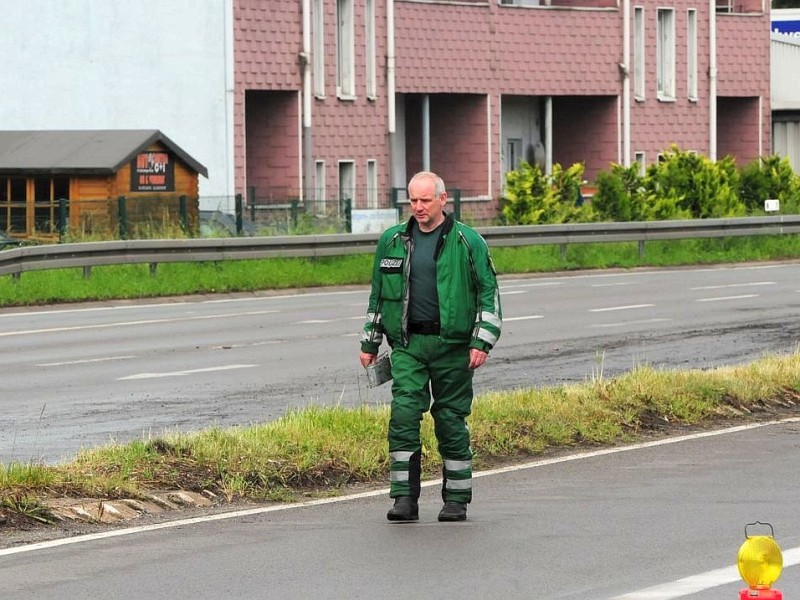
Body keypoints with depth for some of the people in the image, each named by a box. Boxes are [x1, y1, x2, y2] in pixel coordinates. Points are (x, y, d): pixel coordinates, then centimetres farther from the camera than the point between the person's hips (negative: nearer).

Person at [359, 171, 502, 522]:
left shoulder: (468, 242, 0)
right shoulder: (392, 241, 11)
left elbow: (489, 292, 1)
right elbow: (377, 294, 20)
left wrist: (483, 342, -8)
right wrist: (370, 342, 19)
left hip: (452, 343, -2)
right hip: (407, 343, 2)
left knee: (451, 421, 3)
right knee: (403, 414, -11)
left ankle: (456, 499, 14)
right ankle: (405, 498, -9)